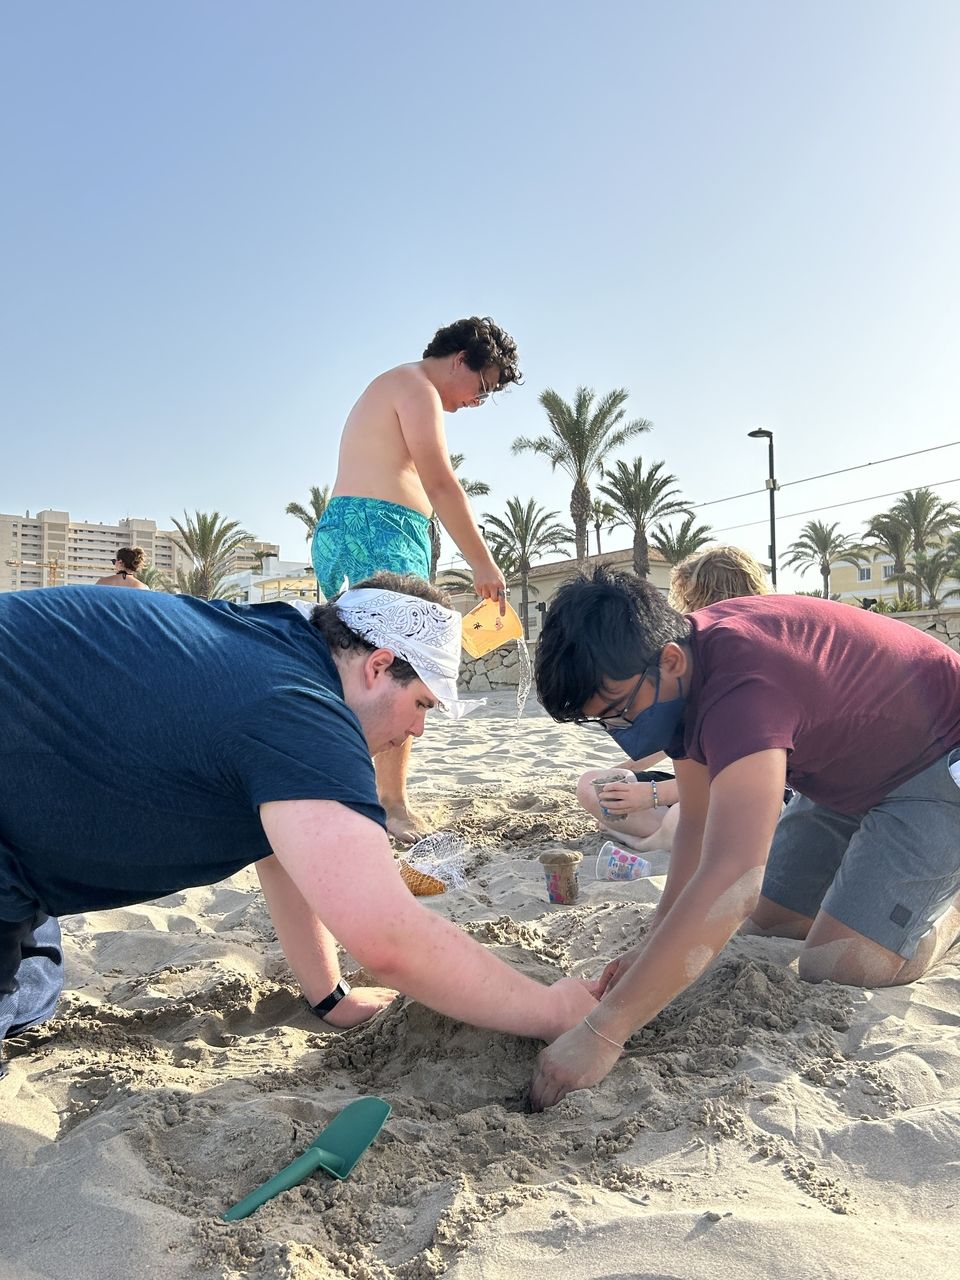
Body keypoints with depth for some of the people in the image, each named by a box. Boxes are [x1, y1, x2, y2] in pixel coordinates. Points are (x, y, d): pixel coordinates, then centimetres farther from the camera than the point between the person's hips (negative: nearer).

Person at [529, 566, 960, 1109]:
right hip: (855, 772, 9)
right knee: (764, 925, 11)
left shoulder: (742, 687, -40)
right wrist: (658, 946, -13)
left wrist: (602, 1033, -47)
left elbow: (729, 885, -49)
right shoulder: (679, 671, -10)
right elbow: (699, 822, -4)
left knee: (838, 968, -18)